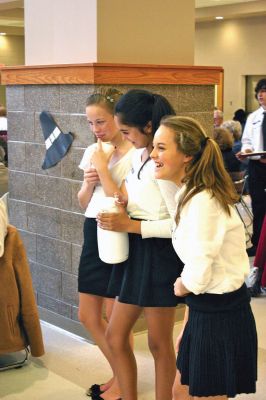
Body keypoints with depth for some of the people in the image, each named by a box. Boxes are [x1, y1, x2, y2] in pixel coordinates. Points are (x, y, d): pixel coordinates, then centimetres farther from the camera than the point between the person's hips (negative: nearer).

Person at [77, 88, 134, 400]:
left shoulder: (133, 155, -14)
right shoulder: (93, 151, 8)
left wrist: (102, 166, -18)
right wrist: (88, 184, -6)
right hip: (93, 235, 8)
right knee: (88, 316, 14)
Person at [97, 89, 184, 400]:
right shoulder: (138, 156, 6)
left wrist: (130, 226, -20)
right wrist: (123, 203, -3)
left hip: (161, 257, -9)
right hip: (136, 254, 9)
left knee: (159, 343, 9)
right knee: (115, 336, 13)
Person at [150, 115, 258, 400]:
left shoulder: (203, 201, -24)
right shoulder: (187, 195, 6)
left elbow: (197, 276, -26)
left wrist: (180, 287, -2)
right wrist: (187, 329, 14)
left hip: (221, 317, -9)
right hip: (204, 312, 9)